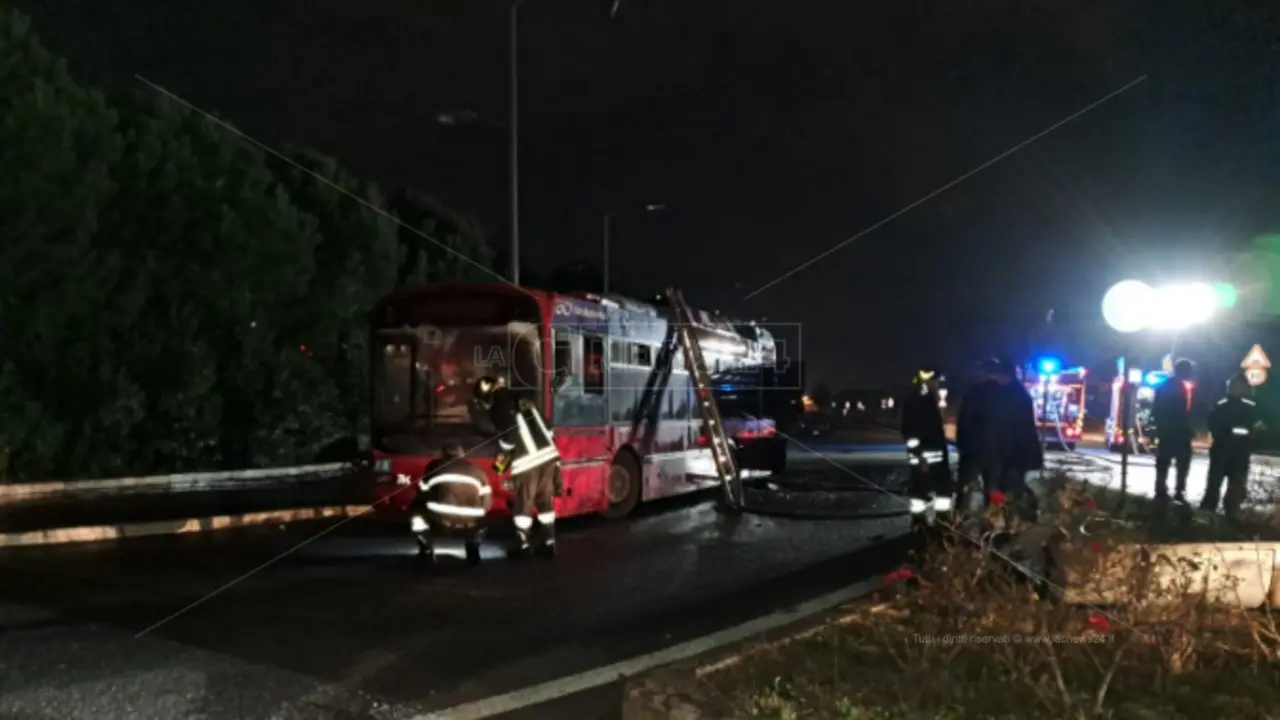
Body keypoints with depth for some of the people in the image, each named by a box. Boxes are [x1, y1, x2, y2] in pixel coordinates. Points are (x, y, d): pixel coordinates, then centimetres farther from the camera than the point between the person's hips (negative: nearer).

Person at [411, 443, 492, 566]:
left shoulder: (434, 466, 20)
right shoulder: (477, 470, 25)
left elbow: (422, 494, 24)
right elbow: (487, 503, 22)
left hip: (439, 520, -2)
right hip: (470, 523, 2)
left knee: (417, 512, 28)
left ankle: (426, 552, 21)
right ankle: (473, 552, 22)